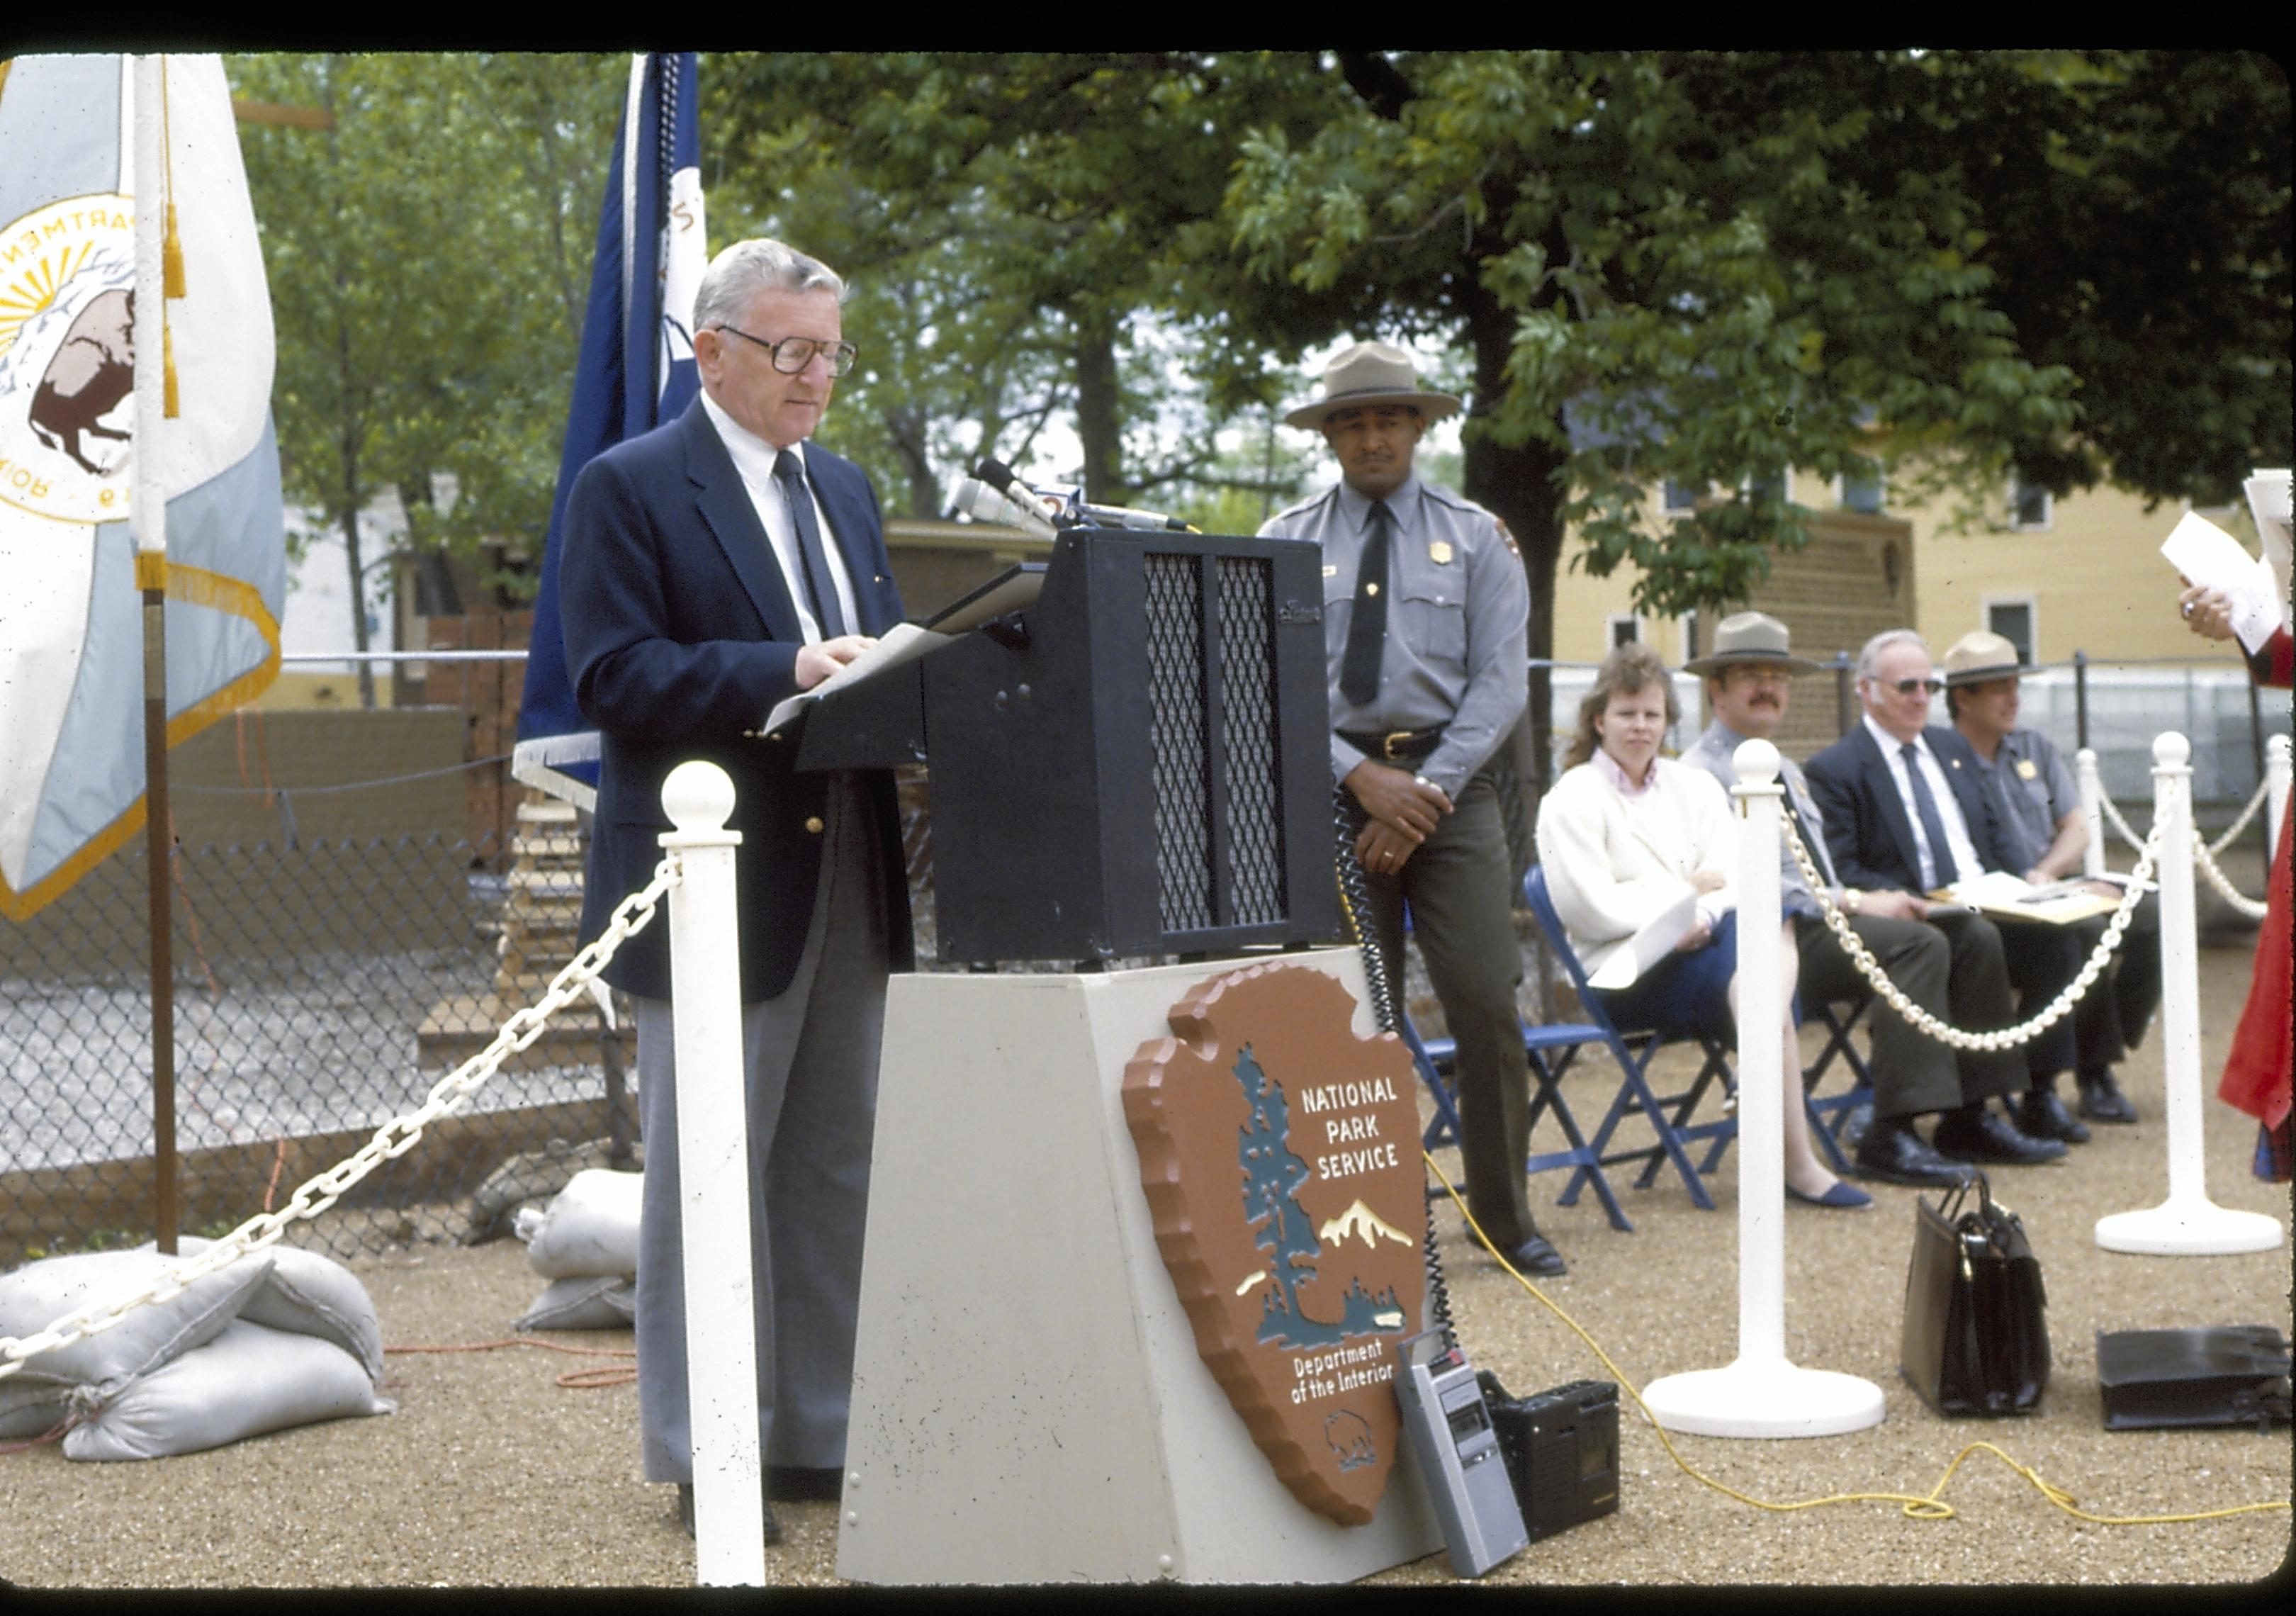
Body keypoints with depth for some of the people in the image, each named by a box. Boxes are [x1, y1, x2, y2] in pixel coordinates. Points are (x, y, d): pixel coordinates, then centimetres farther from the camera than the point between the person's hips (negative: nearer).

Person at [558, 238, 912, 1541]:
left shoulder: (846, 489, 18)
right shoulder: (631, 489, -5)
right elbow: (616, 675, -14)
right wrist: (784, 674, -23)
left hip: (850, 881, 7)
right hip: (717, 884, -7)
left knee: (840, 1173, 11)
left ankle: (823, 1436, 21)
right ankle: (707, 1459, 8)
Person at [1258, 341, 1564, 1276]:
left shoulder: (1475, 538, 8)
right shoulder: (1287, 543, 8)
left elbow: (1500, 681, 0)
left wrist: (1424, 794, -11)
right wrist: (1363, 779, -13)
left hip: (1451, 784, 0)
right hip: (1331, 785, 0)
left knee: (1487, 1001, -7)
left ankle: (1505, 1216, 4)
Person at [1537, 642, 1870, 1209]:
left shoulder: (1695, 787, 22)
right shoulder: (1573, 799, 4)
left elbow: (1735, 880, 7)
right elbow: (1592, 911, -8)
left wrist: (1705, 916, -15)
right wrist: (1686, 891, -5)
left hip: (1708, 945, 5)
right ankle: (1797, 1163, -31)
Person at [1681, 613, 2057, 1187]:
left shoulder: (1785, 771, 25)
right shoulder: (1704, 772, -6)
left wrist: (1863, 899, 5)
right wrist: (1854, 903, -17)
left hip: (1814, 921, 9)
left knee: (1974, 937, -6)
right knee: (1919, 942, -28)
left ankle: (1969, 1116, -6)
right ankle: (1891, 1137, -31)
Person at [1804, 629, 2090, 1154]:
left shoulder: (1953, 749, 22)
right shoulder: (1833, 770, 0)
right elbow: (1841, 874, -8)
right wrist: (1906, 903, -22)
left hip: (1986, 910, 6)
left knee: (2057, 942, -21)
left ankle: (2039, 1095, -12)